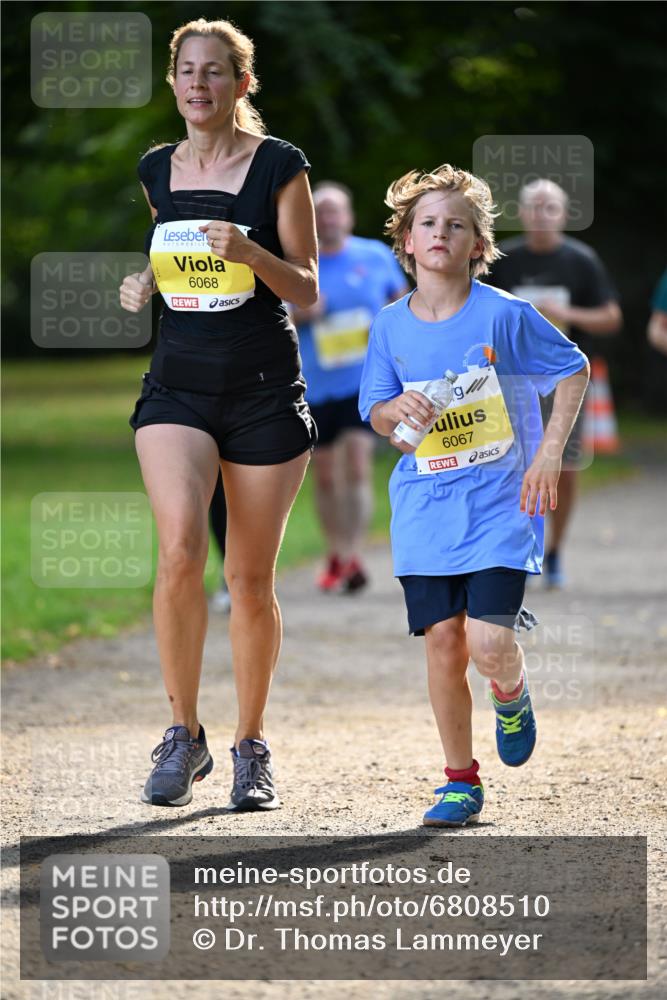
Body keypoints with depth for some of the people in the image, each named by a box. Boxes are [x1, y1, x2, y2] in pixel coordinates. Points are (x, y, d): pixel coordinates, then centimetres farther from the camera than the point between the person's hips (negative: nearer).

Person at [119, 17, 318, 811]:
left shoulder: (279, 166, -3)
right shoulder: (156, 171, 9)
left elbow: (306, 291, -2)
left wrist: (251, 253, -20)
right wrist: (145, 285, 2)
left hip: (265, 389, -2)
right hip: (178, 385, 2)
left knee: (250, 579, 3)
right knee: (180, 550, -20)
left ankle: (250, 747, 19)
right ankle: (183, 734, -7)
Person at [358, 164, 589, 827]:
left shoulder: (504, 315, -7)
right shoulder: (391, 326, 3)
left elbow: (573, 370, 3)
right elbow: (377, 416, 11)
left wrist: (550, 452, -6)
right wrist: (398, 410, -13)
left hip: (499, 500, -3)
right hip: (425, 506, 3)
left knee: (488, 644, -15)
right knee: (442, 643, -2)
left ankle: (511, 696, 22)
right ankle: (460, 780, 14)